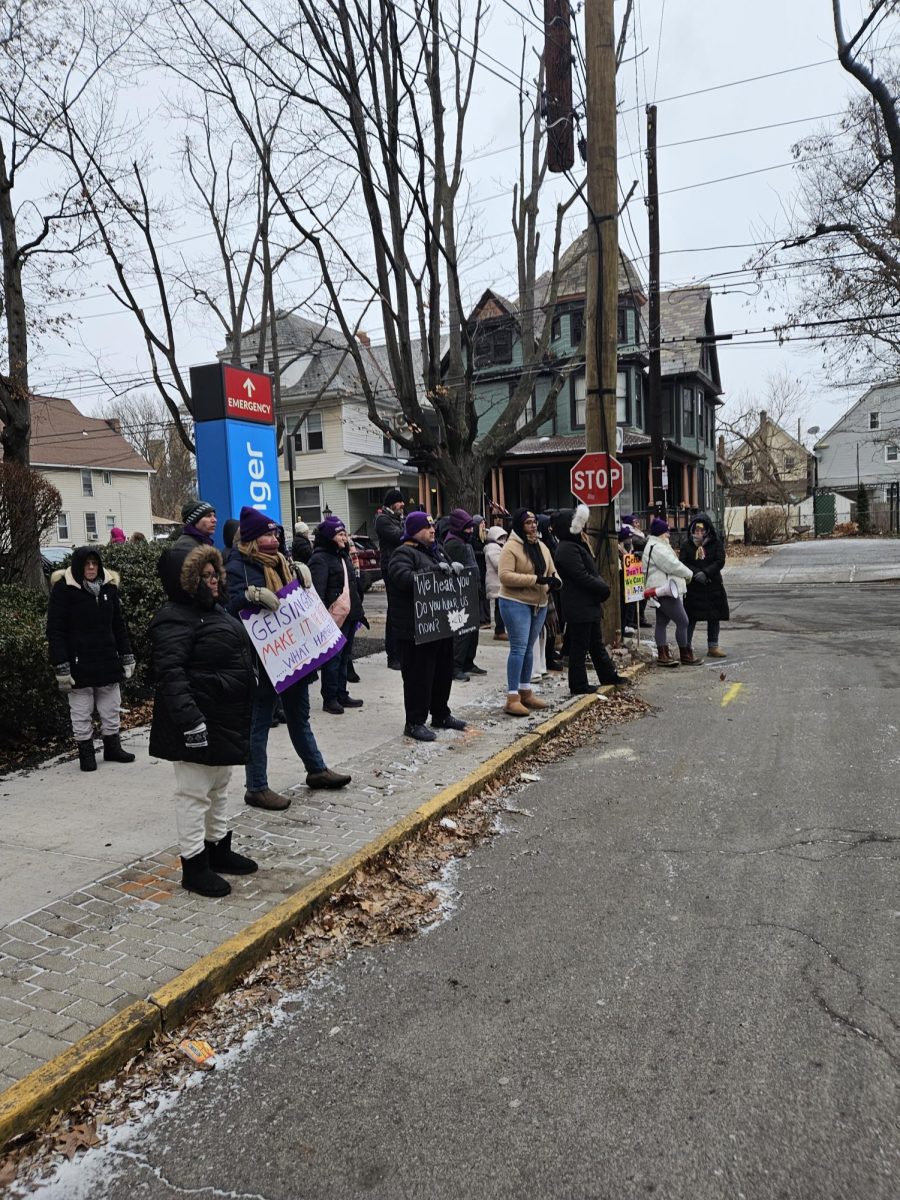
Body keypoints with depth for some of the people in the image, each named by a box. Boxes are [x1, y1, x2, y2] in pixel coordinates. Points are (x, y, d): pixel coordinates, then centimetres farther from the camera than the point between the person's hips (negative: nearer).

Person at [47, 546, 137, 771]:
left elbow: (119, 625, 12)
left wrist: (127, 657, 10)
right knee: (81, 712, 6)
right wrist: (61, 667, -15)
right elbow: (55, 630, -10)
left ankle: (112, 747, 27)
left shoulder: (109, 586, 5)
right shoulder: (63, 589, -9)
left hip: (107, 660, 5)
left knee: (111, 709, 13)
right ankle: (86, 752, 18)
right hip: (79, 663, -4)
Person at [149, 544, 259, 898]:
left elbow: (240, 653, 26)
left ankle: (219, 850, 34)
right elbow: (170, 672, -26)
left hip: (225, 719, 10)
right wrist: (189, 718, -32)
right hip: (200, 721, -10)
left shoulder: (214, 610, 14)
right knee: (195, 793, 1)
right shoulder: (175, 618, -17)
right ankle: (194, 865, 12)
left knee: (219, 788, 20)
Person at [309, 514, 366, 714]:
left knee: (344, 656, 14)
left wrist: (358, 610, 20)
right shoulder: (320, 559, -11)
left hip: (349, 615, 9)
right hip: (335, 617, -9)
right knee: (333, 657, -3)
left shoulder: (344, 556, 18)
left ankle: (341, 694, 23)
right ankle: (329, 698, 6)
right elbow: (317, 591, -18)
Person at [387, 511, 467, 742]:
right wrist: (434, 571, -30)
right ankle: (414, 722, 6)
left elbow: (450, 572, 28)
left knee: (444, 671, 17)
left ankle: (441, 714, 31)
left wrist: (454, 569, 4)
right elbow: (404, 578, -26)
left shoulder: (436, 550, 18)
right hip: (416, 629, -9)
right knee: (418, 675, -3)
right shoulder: (403, 553, -9)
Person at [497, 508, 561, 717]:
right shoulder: (511, 547, -11)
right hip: (516, 603, -8)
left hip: (539, 604, 8)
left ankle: (525, 692, 23)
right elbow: (505, 576, -21)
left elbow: (551, 570, 16)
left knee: (529, 649, 14)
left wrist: (555, 581, -9)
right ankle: (512, 698, -7)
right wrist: (535, 579, -24)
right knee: (519, 648, -11)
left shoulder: (541, 546, 13)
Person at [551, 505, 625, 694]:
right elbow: (583, 578, -23)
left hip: (589, 605, 11)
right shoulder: (567, 549, -18)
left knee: (596, 643, 19)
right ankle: (579, 685, 7)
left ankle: (609, 675, 29)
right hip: (579, 608, -11)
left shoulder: (575, 545, 16)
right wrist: (604, 587, -12)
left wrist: (601, 584, -2)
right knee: (579, 646, -1)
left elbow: (591, 571, 17)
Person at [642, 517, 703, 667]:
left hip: (662, 591, 12)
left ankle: (663, 655, 13)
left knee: (662, 622, 10)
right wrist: (689, 574, -3)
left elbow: (671, 564, 20)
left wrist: (685, 573, 7)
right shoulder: (657, 548, -17)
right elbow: (673, 565, -18)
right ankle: (685, 655, 2)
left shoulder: (656, 546, 18)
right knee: (682, 621, -6)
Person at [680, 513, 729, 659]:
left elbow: (720, 562, -8)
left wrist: (705, 573, -21)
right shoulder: (687, 545, 2)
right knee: (691, 618, 0)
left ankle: (713, 647, 19)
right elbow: (683, 563, -7)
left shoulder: (716, 543, 1)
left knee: (714, 617, 8)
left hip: (713, 586, 1)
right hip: (692, 587, -1)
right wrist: (696, 573, -22)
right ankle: (687, 646, 9)